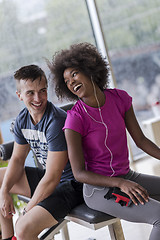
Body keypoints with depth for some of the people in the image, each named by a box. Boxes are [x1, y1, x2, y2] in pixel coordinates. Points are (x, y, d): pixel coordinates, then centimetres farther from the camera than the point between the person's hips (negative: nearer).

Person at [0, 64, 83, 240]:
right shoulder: (22, 120, -1)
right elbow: (17, 159, 11)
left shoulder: (57, 122, -28)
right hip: (47, 176, 9)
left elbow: (52, 178, -26)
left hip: (71, 184, -9)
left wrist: (26, 211, -18)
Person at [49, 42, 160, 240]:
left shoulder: (120, 98, -3)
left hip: (127, 177, 6)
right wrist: (121, 183, -28)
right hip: (99, 189, -6)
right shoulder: (75, 119, -18)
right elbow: (79, 173, -17)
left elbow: (140, 140, 5)